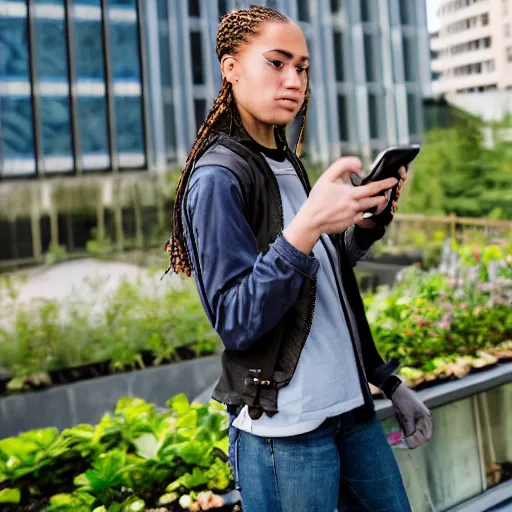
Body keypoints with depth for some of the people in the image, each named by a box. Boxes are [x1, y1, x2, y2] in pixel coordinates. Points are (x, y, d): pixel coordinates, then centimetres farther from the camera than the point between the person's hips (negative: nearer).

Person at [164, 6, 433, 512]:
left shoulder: (286, 163, 11)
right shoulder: (217, 179, -13)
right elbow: (235, 322, -20)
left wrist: (367, 224, 0)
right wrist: (307, 227, -31)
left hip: (349, 406, 8)